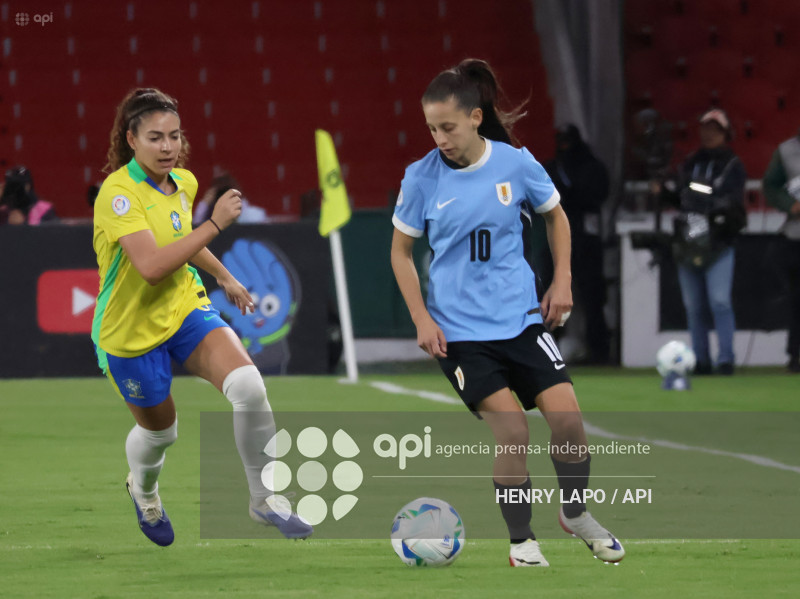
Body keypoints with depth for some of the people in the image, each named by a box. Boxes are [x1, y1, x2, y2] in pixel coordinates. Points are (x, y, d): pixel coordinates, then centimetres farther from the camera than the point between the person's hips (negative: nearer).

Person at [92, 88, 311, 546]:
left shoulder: (184, 182, -1)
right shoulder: (118, 193, -24)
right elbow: (151, 265, -37)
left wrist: (225, 277, 29)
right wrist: (216, 224, -33)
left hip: (185, 308, 5)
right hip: (131, 331, -5)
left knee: (248, 385, -22)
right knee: (159, 429, 16)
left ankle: (264, 499, -6)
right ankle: (143, 490, 54)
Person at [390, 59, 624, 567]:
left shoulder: (516, 163, -4)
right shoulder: (422, 177, -7)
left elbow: (556, 216, 14)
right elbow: (401, 251, 5)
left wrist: (562, 282, 6)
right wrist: (422, 320, -3)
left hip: (520, 316, 2)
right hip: (458, 329, -2)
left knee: (566, 414, -10)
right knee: (511, 429, -17)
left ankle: (576, 514, 18)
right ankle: (522, 539, 3)